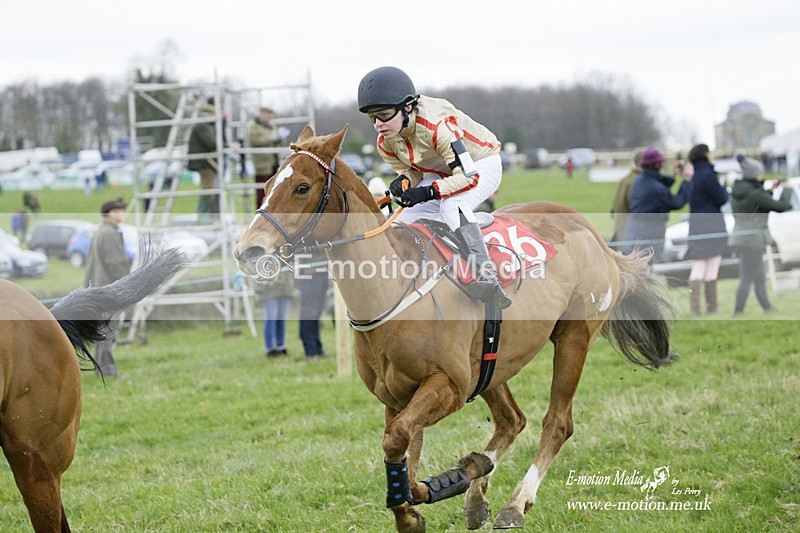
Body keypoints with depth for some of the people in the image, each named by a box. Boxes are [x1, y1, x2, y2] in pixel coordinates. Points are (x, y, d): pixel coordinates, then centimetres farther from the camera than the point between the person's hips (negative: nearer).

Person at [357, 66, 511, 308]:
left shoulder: (437, 126, -38)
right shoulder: (386, 143, -15)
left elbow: (469, 175, -37)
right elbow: (413, 171, 2)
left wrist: (429, 192, -45)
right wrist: (403, 181, -23)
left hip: (480, 166, -8)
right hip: (440, 173, 8)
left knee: (451, 205, -37)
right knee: (401, 222, -6)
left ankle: (487, 276, -44)